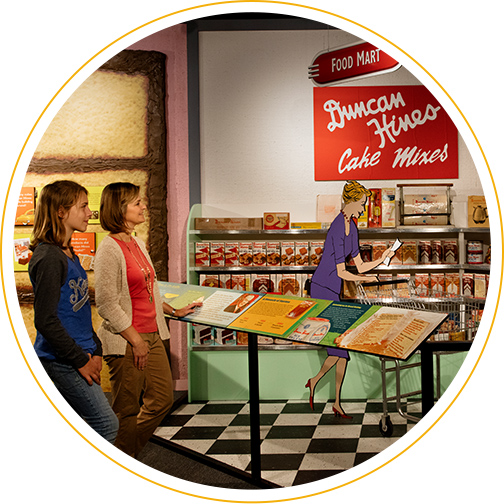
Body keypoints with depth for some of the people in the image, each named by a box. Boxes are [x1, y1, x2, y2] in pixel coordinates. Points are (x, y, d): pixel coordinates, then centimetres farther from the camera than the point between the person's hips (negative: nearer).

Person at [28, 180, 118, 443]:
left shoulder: (68, 254, 14)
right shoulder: (49, 257, -17)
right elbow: (45, 320, -21)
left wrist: (95, 350, 11)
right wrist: (80, 359, -16)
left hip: (78, 356, 10)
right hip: (60, 361, -10)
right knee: (106, 424, -7)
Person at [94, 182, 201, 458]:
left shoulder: (137, 243, 12)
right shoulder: (109, 249, -16)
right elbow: (107, 304, -19)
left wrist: (174, 311, 20)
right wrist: (136, 340, -17)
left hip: (152, 336, 9)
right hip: (125, 342, -9)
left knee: (162, 399, 14)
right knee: (126, 411, 3)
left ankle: (126, 459, 30)